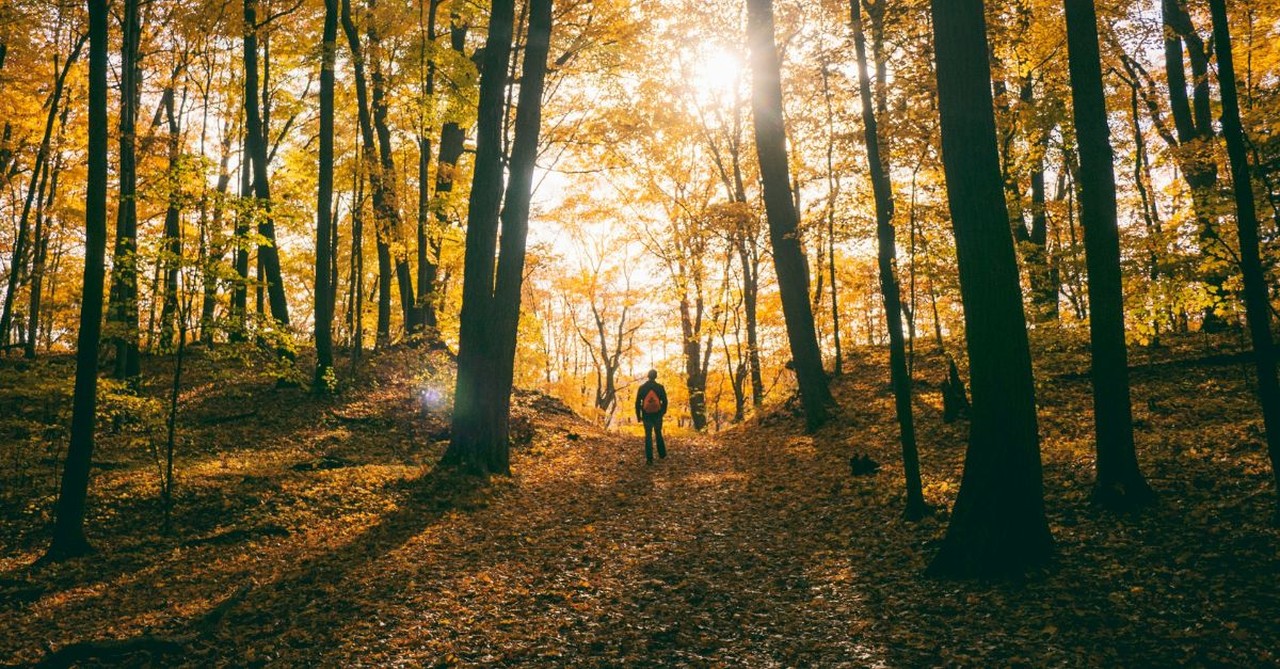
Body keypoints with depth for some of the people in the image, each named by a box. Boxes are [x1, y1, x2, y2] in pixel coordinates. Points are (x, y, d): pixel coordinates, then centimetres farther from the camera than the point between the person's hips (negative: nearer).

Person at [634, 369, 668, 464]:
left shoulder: (642, 387, -3)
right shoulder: (660, 387, -4)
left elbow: (638, 402, -2)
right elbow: (664, 401, 0)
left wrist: (638, 415, 6)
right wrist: (663, 411, 16)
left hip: (646, 415, 0)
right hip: (657, 415, 0)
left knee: (648, 435, 4)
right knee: (658, 433, 19)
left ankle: (649, 458, -2)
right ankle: (662, 454, 25)